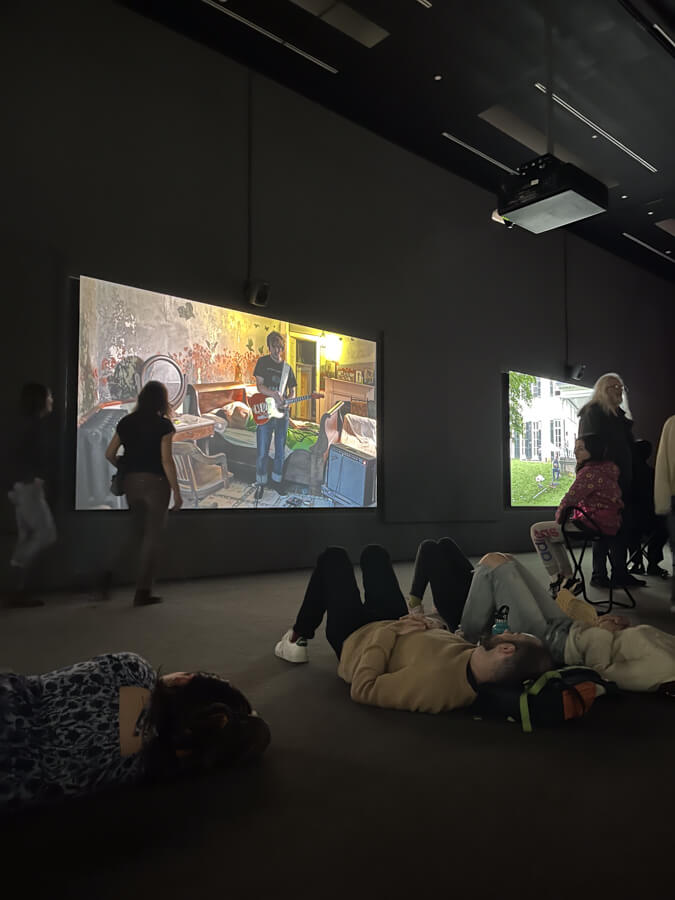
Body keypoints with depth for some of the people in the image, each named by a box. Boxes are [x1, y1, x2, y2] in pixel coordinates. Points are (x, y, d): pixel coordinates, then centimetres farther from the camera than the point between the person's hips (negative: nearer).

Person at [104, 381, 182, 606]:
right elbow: (166, 460, -13)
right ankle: (142, 592, 5)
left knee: (142, 533, 20)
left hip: (130, 482, 5)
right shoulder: (163, 425, -9)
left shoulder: (126, 422, 7)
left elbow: (110, 454, 10)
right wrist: (176, 491, -9)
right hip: (155, 482, -5)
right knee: (152, 536, 3)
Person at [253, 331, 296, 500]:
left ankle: (277, 480, 24)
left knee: (280, 451, 10)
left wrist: (288, 399, -7)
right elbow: (259, 385, -6)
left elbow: (292, 390, 16)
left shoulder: (287, 368, 11)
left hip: (282, 412, 3)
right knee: (262, 452, -1)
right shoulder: (263, 362, 1)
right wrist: (274, 395, -23)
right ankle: (261, 483, 12)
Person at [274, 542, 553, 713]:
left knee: (333, 557, 13)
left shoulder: (433, 681, -48)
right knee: (373, 553, 22)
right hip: (396, 630, 5)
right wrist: (433, 625, -22)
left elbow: (362, 689, -35)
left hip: (355, 639, -5)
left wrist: (386, 631, -29)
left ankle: (298, 639, 32)